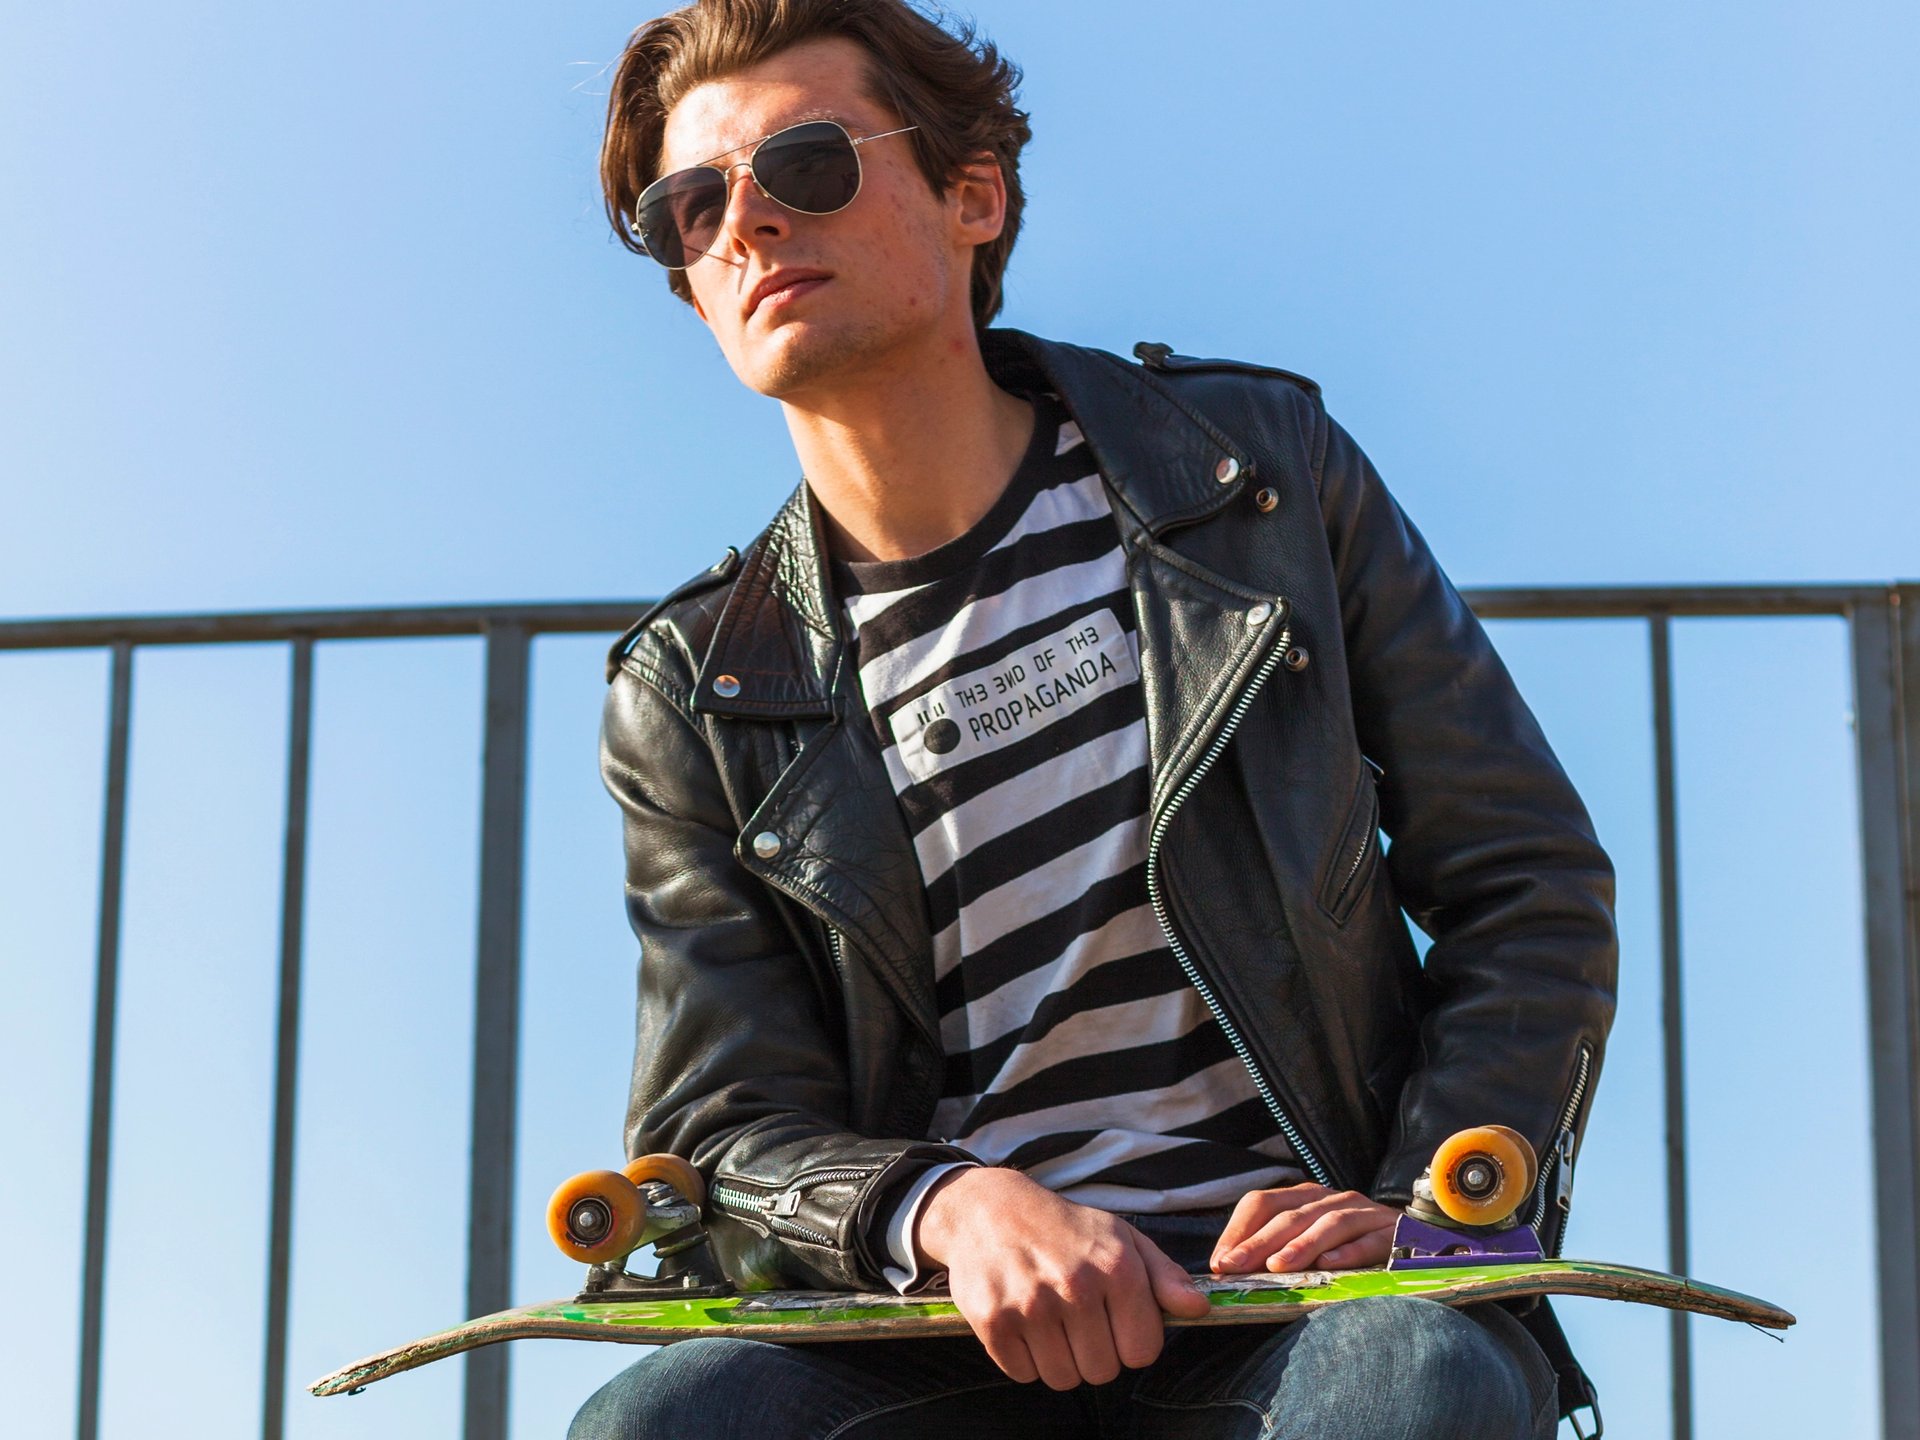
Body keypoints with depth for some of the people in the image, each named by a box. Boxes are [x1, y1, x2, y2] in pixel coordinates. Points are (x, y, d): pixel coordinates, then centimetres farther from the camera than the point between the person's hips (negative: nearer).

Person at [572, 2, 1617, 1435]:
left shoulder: (1256, 470, 8)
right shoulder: (690, 705, 9)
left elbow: (1532, 893, 8)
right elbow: (727, 1132, 3)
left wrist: (1426, 1214, -9)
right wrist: (946, 1206, -20)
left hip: (1289, 1304, -1)